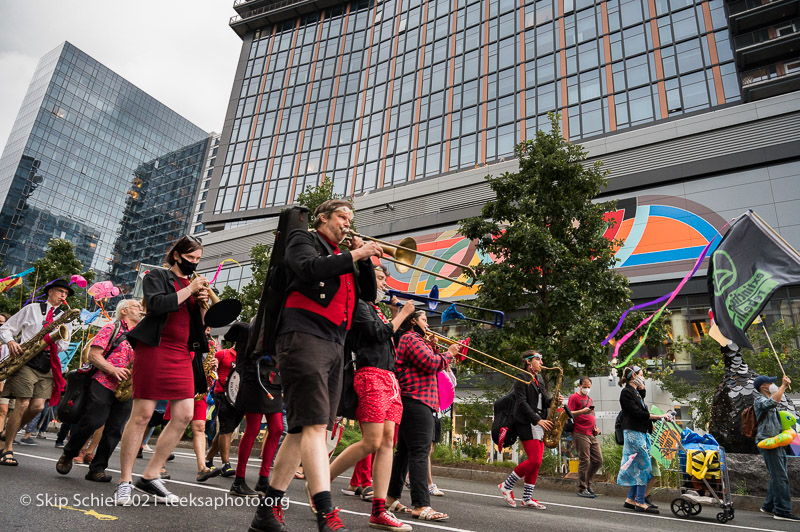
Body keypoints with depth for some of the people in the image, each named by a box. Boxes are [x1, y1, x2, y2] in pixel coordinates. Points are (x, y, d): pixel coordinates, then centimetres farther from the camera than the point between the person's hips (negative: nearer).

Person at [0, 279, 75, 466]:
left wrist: (59, 338, -10)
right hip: (26, 360, -3)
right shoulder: (32, 308, 10)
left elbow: (63, 346, 13)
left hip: (47, 364, 3)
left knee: (38, 406, -8)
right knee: (23, 404, -10)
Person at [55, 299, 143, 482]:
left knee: (115, 430, 1)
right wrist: (113, 370, -18)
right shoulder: (111, 329, 5)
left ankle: (97, 469, 11)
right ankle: (68, 455, 19)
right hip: (103, 384, -4)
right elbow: (93, 355, -3)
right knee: (92, 422, -8)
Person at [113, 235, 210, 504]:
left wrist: (203, 302, -1)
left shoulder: (195, 284, 21)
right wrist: (189, 290, -10)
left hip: (182, 355, 6)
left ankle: (150, 476, 10)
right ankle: (124, 482, 7)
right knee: (142, 414, -5)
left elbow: (201, 324, 17)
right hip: (155, 349, -6)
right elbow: (156, 305, -14)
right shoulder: (157, 276, 6)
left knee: (185, 415, -2)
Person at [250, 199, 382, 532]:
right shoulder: (304, 239, 7)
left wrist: (364, 259, 10)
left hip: (334, 347, 8)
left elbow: (368, 295, 23)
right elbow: (308, 268, -15)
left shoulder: (342, 256, 27)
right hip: (304, 337, -8)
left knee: (303, 428, 7)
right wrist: (354, 255, -10)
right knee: (315, 424, -16)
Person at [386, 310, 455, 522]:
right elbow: (432, 364, -18)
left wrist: (433, 348, 12)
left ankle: (391, 497, 20)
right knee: (419, 452, -14)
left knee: (404, 450, 13)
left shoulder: (407, 340, 25)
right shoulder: (412, 339, -9)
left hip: (409, 400, 11)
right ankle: (421, 505, -15)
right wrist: (448, 353, -3)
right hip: (417, 400, -11)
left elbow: (427, 365, 23)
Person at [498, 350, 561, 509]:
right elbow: (522, 402, -14)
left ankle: (527, 498, 12)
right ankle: (506, 486, 2)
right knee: (534, 460, -13)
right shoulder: (522, 377, -7)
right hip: (526, 423, -8)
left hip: (539, 423, 8)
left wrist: (554, 400, -1)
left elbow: (543, 401, 20)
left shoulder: (539, 379, 18)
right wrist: (537, 419, -20)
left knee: (536, 462, 4)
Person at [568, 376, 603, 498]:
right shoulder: (574, 397, -3)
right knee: (584, 461, -7)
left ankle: (587, 484, 22)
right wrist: (582, 411, -24)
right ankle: (582, 489, 2)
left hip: (591, 434, 8)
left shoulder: (589, 399, 22)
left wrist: (595, 427, 15)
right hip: (580, 433, -8)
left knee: (598, 460, 8)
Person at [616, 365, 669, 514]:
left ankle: (631, 499, 16)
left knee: (639, 467, 10)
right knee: (644, 465, -9)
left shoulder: (637, 392, 18)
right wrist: (659, 416, -16)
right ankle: (640, 502, -3)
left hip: (642, 432, 9)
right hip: (633, 432, -9)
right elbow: (637, 413, -16)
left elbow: (643, 411, 14)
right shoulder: (626, 392, -10)